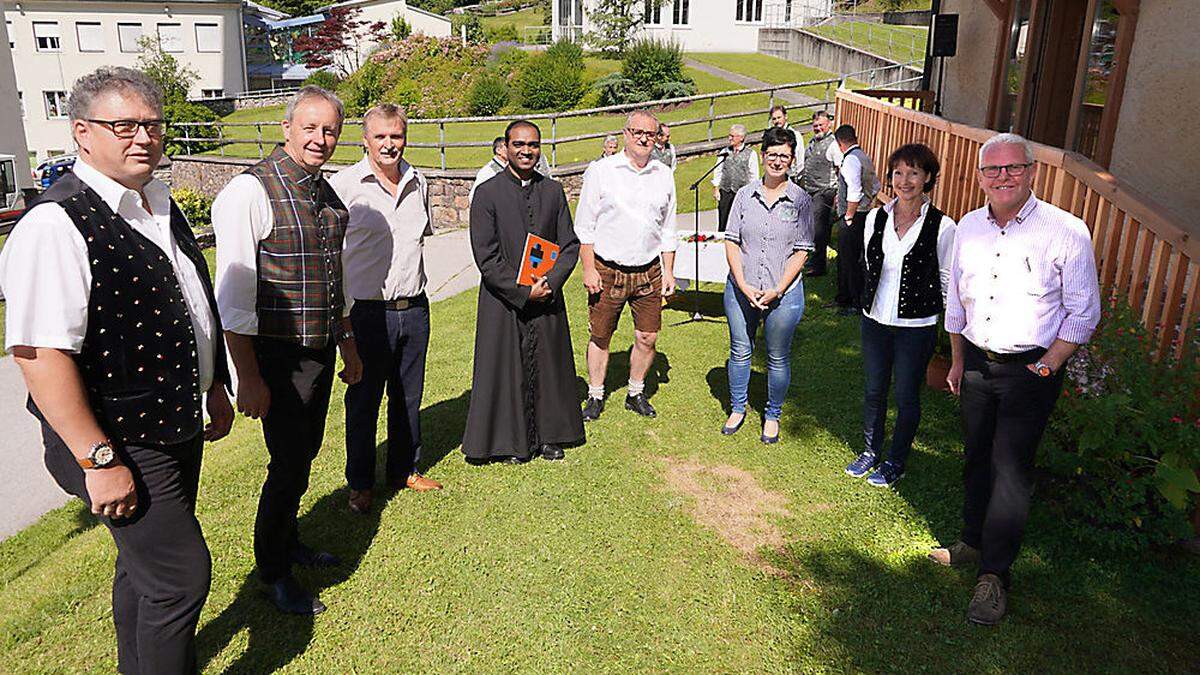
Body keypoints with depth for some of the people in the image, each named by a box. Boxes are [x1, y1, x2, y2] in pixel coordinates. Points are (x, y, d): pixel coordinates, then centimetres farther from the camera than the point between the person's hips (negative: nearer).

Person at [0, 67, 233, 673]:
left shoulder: (160, 206, 9)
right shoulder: (56, 224, -20)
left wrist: (214, 389, 22)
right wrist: (98, 459, -23)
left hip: (176, 428, 9)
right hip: (121, 444, -9)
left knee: (147, 565, 22)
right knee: (181, 574, -2)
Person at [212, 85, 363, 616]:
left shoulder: (326, 194, 9)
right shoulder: (251, 191, -16)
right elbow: (234, 297, -18)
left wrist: (348, 348, 22)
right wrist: (248, 377, -19)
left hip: (321, 353, 7)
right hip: (278, 356, -7)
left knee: (305, 454, 19)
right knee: (289, 464, 0)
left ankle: (289, 542, 40)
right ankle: (272, 572, 22)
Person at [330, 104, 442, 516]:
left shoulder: (418, 183, 8)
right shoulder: (343, 186, -9)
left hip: (414, 309, 5)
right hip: (367, 310, -5)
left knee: (408, 396, 15)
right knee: (363, 401, 6)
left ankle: (404, 469, 32)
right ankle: (360, 484, 21)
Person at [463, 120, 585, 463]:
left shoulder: (553, 191, 6)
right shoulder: (488, 193, -5)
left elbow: (570, 245, 5)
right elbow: (486, 257, -10)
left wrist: (550, 283, -11)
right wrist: (523, 292, -14)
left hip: (548, 298, 3)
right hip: (503, 302, -3)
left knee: (548, 367, 11)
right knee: (505, 371, 5)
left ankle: (548, 436, 27)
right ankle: (509, 441, 20)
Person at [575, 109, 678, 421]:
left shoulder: (664, 175, 7)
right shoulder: (600, 171, -4)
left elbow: (668, 229, 14)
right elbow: (584, 226, -2)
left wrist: (668, 272, 9)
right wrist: (588, 269, -8)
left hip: (649, 272, 3)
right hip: (607, 271, -3)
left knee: (647, 338, 7)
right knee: (600, 337, 6)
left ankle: (636, 394, 27)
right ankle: (595, 397, 22)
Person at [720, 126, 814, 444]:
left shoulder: (801, 200, -2)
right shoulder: (745, 195, 2)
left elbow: (801, 251, -5)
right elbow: (732, 241, 0)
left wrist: (778, 290, -14)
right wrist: (743, 284, -11)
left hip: (783, 293, -2)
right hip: (741, 289, 2)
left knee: (778, 358, 9)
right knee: (740, 351, 13)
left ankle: (772, 415, 27)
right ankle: (737, 409, 32)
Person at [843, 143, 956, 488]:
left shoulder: (942, 226, -13)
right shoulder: (875, 218, -1)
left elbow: (947, 280, -3)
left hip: (917, 327, -4)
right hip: (875, 320, 4)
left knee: (907, 397, 10)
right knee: (873, 391, 16)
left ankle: (896, 462, 29)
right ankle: (871, 451, 36)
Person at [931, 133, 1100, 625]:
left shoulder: (1066, 232, -12)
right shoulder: (968, 228, 3)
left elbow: (1083, 312, -7)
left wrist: (1046, 366, -11)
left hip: (1030, 370, -5)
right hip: (977, 363, 5)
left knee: (1011, 470, -3)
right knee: (977, 459, 16)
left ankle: (994, 574, 9)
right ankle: (973, 542, 34)